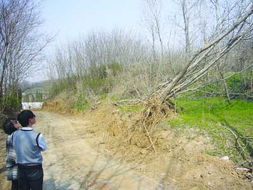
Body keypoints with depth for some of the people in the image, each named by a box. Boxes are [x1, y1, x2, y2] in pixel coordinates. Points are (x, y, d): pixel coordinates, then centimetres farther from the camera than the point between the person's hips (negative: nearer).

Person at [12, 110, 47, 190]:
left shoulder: (15, 134, -10)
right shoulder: (37, 136, -24)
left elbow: (15, 147, 6)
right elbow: (44, 148, -6)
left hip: (21, 169, 4)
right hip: (35, 170, -4)